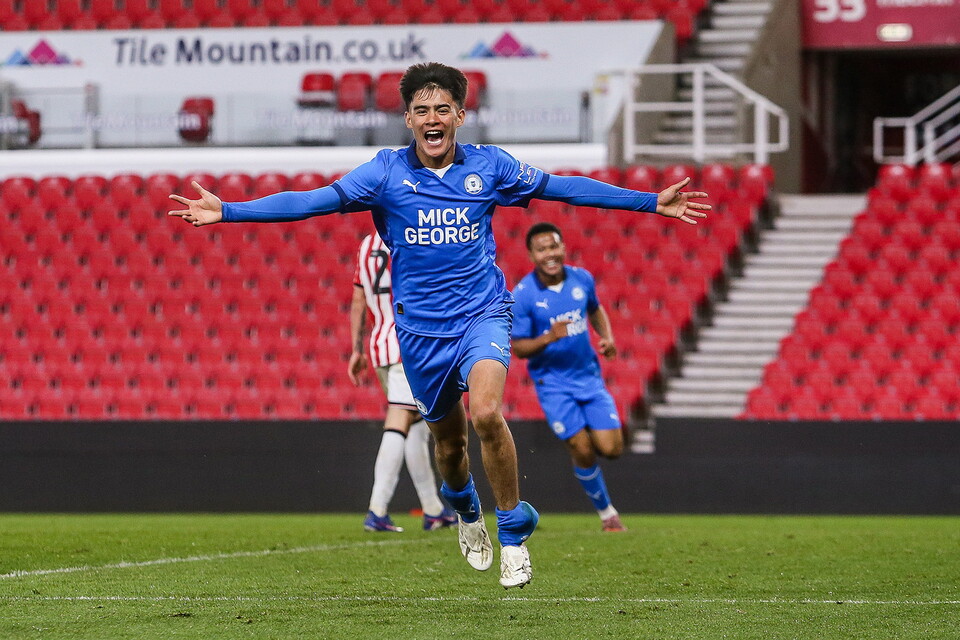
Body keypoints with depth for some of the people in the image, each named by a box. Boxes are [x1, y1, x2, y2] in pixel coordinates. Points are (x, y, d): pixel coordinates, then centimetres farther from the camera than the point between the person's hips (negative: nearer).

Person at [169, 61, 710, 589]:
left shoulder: (489, 166, -1)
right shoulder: (387, 172, -4)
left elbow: (561, 187, 8)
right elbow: (311, 201, -6)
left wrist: (652, 202, 8)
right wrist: (226, 211, -14)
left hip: (482, 313, -1)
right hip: (421, 329, 1)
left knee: (486, 412, -26)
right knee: (448, 439, 11)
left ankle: (514, 529, -8)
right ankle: (466, 510, 46)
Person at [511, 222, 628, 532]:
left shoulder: (582, 279, -3)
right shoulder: (522, 295, -16)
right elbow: (518, 347, -12)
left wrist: (607, 337, 1)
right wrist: (549, 338, -30)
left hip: (589, 375, 4)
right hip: (553, 383, -4)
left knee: (611, 448, -6)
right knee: (583, 451, -9)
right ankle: (606, 512, 14)